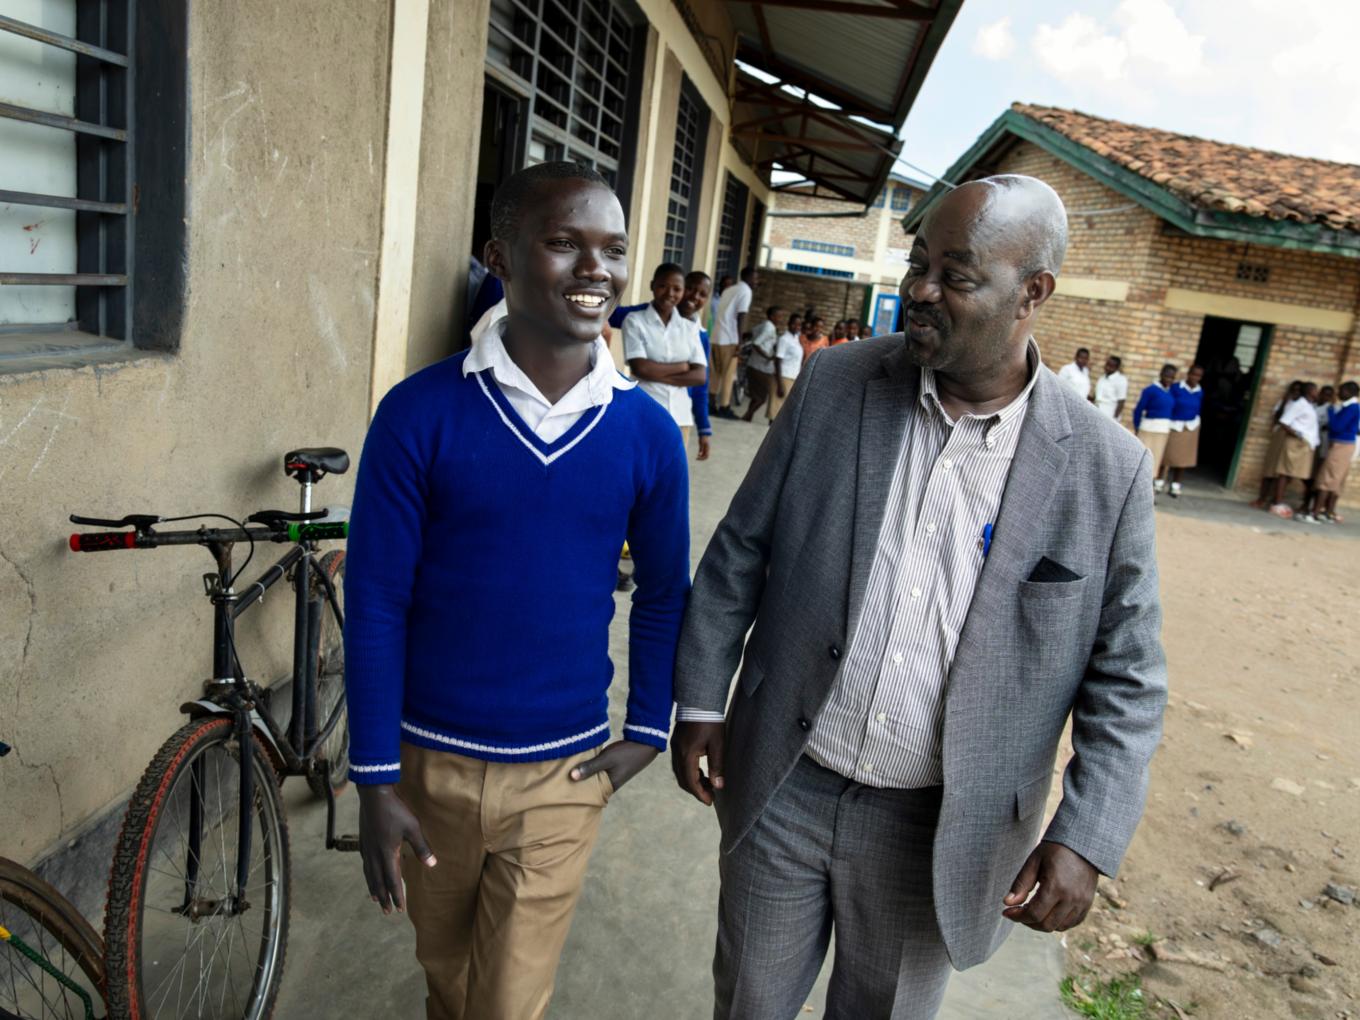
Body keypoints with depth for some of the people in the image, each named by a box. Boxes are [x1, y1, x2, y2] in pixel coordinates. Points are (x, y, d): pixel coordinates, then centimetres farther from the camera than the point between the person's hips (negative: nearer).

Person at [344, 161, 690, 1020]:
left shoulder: (649, 433, -8)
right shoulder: (419, 415, -14)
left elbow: (664, 593, 5)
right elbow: (375, 603, -10)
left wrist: (648, 729, 4)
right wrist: (375, 780, -8)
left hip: (563, 773, 0)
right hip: (431, 760, 0)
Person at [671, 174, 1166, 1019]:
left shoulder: (1106, 469, -11)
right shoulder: (834, 385, -7)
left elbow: (1126, 679, -4)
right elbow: (740, 551, 0)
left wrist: (1086, 839, -12)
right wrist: (701, 700, 1)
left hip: (940, 832, -1)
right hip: (781, 790, 2)